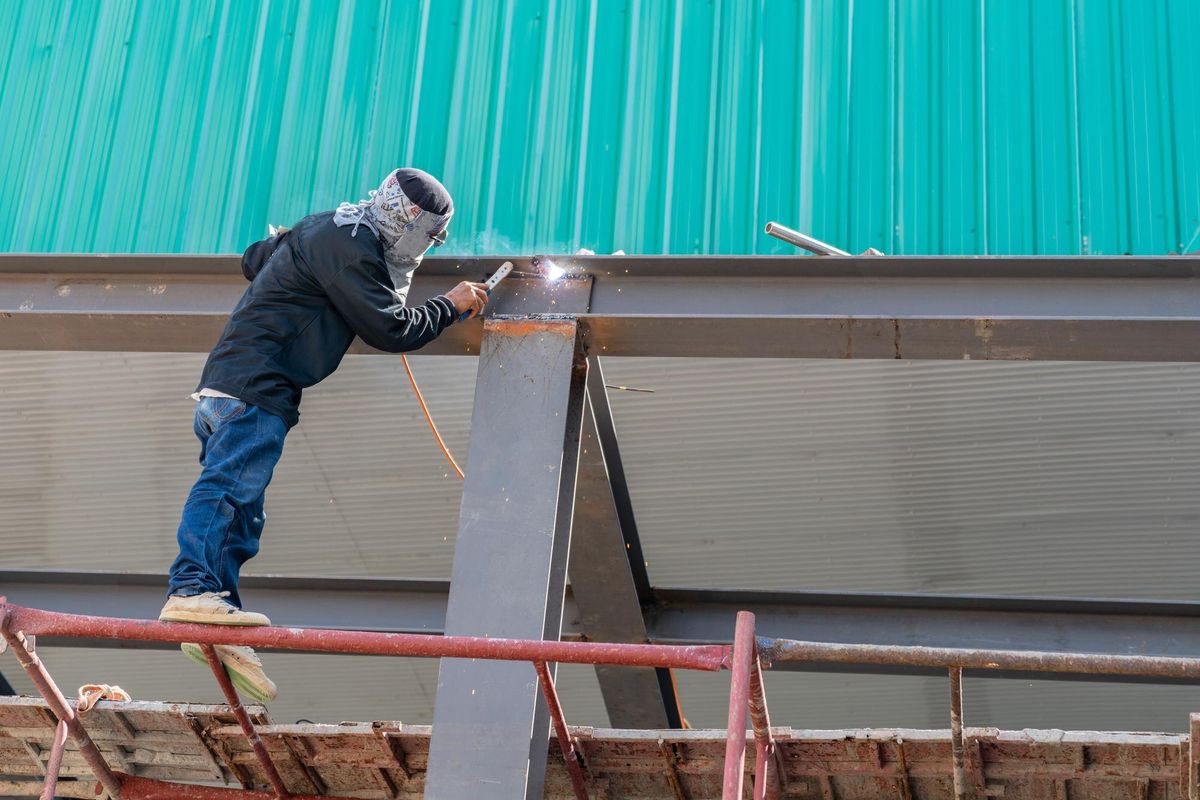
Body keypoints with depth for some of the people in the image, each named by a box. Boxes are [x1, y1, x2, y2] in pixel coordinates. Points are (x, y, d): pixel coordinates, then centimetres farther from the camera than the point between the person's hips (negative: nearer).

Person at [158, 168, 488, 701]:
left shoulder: (330, 229, 24)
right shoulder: (350, 245, -8)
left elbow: (255, 259, 38)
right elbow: (390, 328, -9)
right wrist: (451, 306, 4)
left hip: (228, 387, 10)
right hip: (254, 383, -10)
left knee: (240, 505, 2)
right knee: (229, 484, -23)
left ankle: (217, 624, -4)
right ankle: (191, 589, -36)